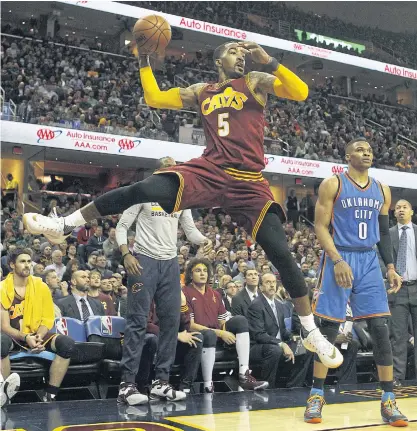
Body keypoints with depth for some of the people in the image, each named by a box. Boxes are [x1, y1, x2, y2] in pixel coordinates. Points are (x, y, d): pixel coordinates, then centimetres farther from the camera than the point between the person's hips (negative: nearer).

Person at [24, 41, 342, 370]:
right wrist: (144, 60, 14)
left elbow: (300, 93, -6)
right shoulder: (202, 92, 20)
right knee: (144, 189, -19)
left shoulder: (255, 82, 9)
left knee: (282, 255, -7)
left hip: (248, 182, -2)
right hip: (209, 170, 2)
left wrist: (268, 60, -15)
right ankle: (64, 225, -8)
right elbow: (154, 98, 21)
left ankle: (313, 333, 7)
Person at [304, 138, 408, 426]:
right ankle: (316, 396, 9)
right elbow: (321, 227, -7)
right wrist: (338, 261, -19)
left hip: (369, 262, 4)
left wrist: (391, 267, 7)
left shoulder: (382, 191, 13)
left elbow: (384, 232, 17)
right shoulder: (333, 185, -3)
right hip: (339, 260, -4)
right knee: (329, 329, -2)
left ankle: (388, 400, 4)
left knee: (381, 329, -2)